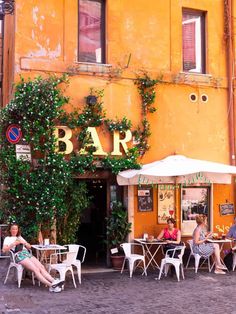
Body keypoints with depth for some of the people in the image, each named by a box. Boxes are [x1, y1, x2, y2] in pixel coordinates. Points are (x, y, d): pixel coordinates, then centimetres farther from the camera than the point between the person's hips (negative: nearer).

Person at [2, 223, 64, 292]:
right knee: (36, 269, -27)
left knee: (41, 267, -20)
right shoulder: (7, 239, 16)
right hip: (19, 255, -6)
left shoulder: (20, 237, 31)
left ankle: (53, 281, -36)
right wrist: (14, 244, -9)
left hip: (27, 253, 6)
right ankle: (50, 285, -39)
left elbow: (29, 246, 24)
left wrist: (23, 242, 4)